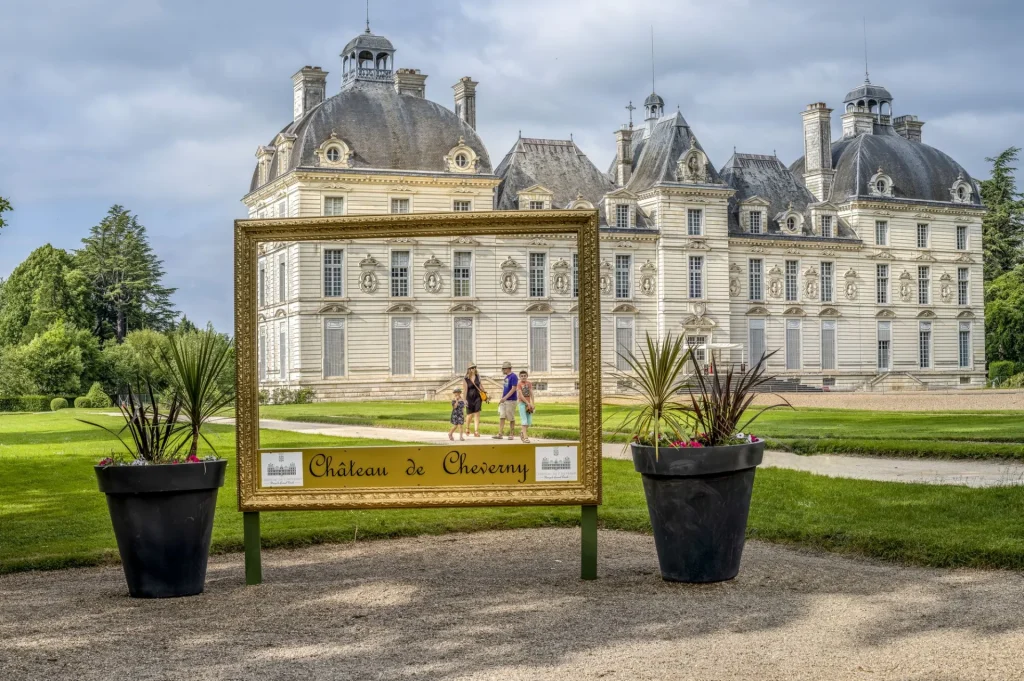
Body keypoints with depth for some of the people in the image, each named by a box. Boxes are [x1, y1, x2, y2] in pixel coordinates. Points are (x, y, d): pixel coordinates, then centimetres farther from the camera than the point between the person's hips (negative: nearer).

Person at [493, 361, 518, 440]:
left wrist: (505, 397, -24)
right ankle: (500, 434, -1)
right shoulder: (507, 377, 14)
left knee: (511, 418, 0)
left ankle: (511, 434, 10)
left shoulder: (513, 376, -13)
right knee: (501, 417, 1)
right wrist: (502, 399, 18)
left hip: (511, 400, -8)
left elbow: (514, 389, -20)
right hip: (504, 400, 8)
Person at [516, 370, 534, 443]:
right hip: (522, 403, -5)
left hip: (528, 404, 5)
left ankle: (523, 434, 25)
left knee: (529, 421, 7)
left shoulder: (529, 384, 7)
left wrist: (532, 404, -8)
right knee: (524, 420, -11)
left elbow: (531, 394, 2)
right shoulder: (519, 384, -6)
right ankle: (525, 437, -13)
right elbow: (521, 395, -13)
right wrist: (528, 404, -17)